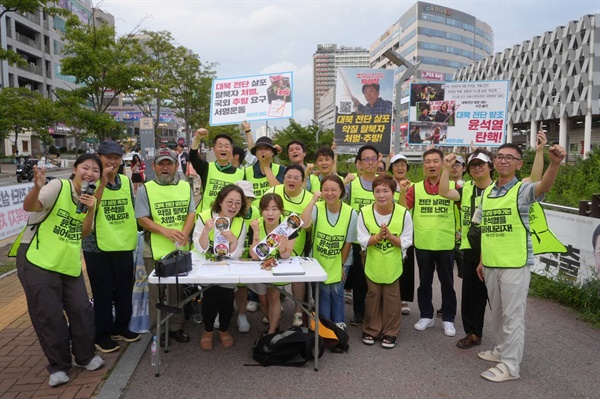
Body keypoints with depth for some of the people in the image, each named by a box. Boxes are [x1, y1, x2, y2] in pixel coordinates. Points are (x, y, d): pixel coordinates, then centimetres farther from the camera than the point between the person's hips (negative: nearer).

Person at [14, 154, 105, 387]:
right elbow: (29, 207, -27)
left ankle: (85, 357, 25)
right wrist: (37, 188, -47)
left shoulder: (90, 197, 5)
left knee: (82, 310, 5)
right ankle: (58, 366, 17)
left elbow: (84, 233, 4)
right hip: (37, 260, -6)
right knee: (49, 315, 0)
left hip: (69, 263, 6)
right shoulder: (58, 186, -14)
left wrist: (91, 210, -12)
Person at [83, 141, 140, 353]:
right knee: (103, 292, 5)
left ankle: (121, 327, 32)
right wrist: (103, 182, -26)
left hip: (124, 244, 5)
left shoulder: (126, 181, 6)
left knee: (125, 289, 14)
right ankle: (102, 335, 19)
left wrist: (132, 232, 10)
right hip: (98, 246, -5)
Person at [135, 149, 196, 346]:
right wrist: (165, 231, -20)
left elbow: (191, 213, 4)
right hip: (156, 250, -3)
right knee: (156, 292, 7)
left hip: (181, 249, 3)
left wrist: (185, 232, -15)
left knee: (178, 290, 12)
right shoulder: (145, 189, -1)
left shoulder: (185, 187, 8)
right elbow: (142, 219, -6)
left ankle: (176, 326, 26)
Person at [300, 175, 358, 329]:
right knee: (323, 293, 9)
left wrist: (341, 265, 0)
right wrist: (313, 200, -34)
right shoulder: (317, 208, -19)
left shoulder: (351, 213, -16)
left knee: (337, 293, 14)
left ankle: (339, 324, 34)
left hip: (337, 265, 1)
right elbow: (304, 224, -39)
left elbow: (348, 243, -6)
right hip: (320, 263, -1)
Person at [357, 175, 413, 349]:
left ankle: (390, 332, 26)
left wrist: (390, 236, -27)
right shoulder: (365, 212, -14)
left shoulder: (404, 213, -17)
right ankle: (371, 330, 29)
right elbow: (362, 240, -10)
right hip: (373, 264, 1)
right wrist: (377, 237, -28)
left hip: (393, 266, -1)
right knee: (373, 297, 13)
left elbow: (406, 242, -11)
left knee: (391, 299, 9)